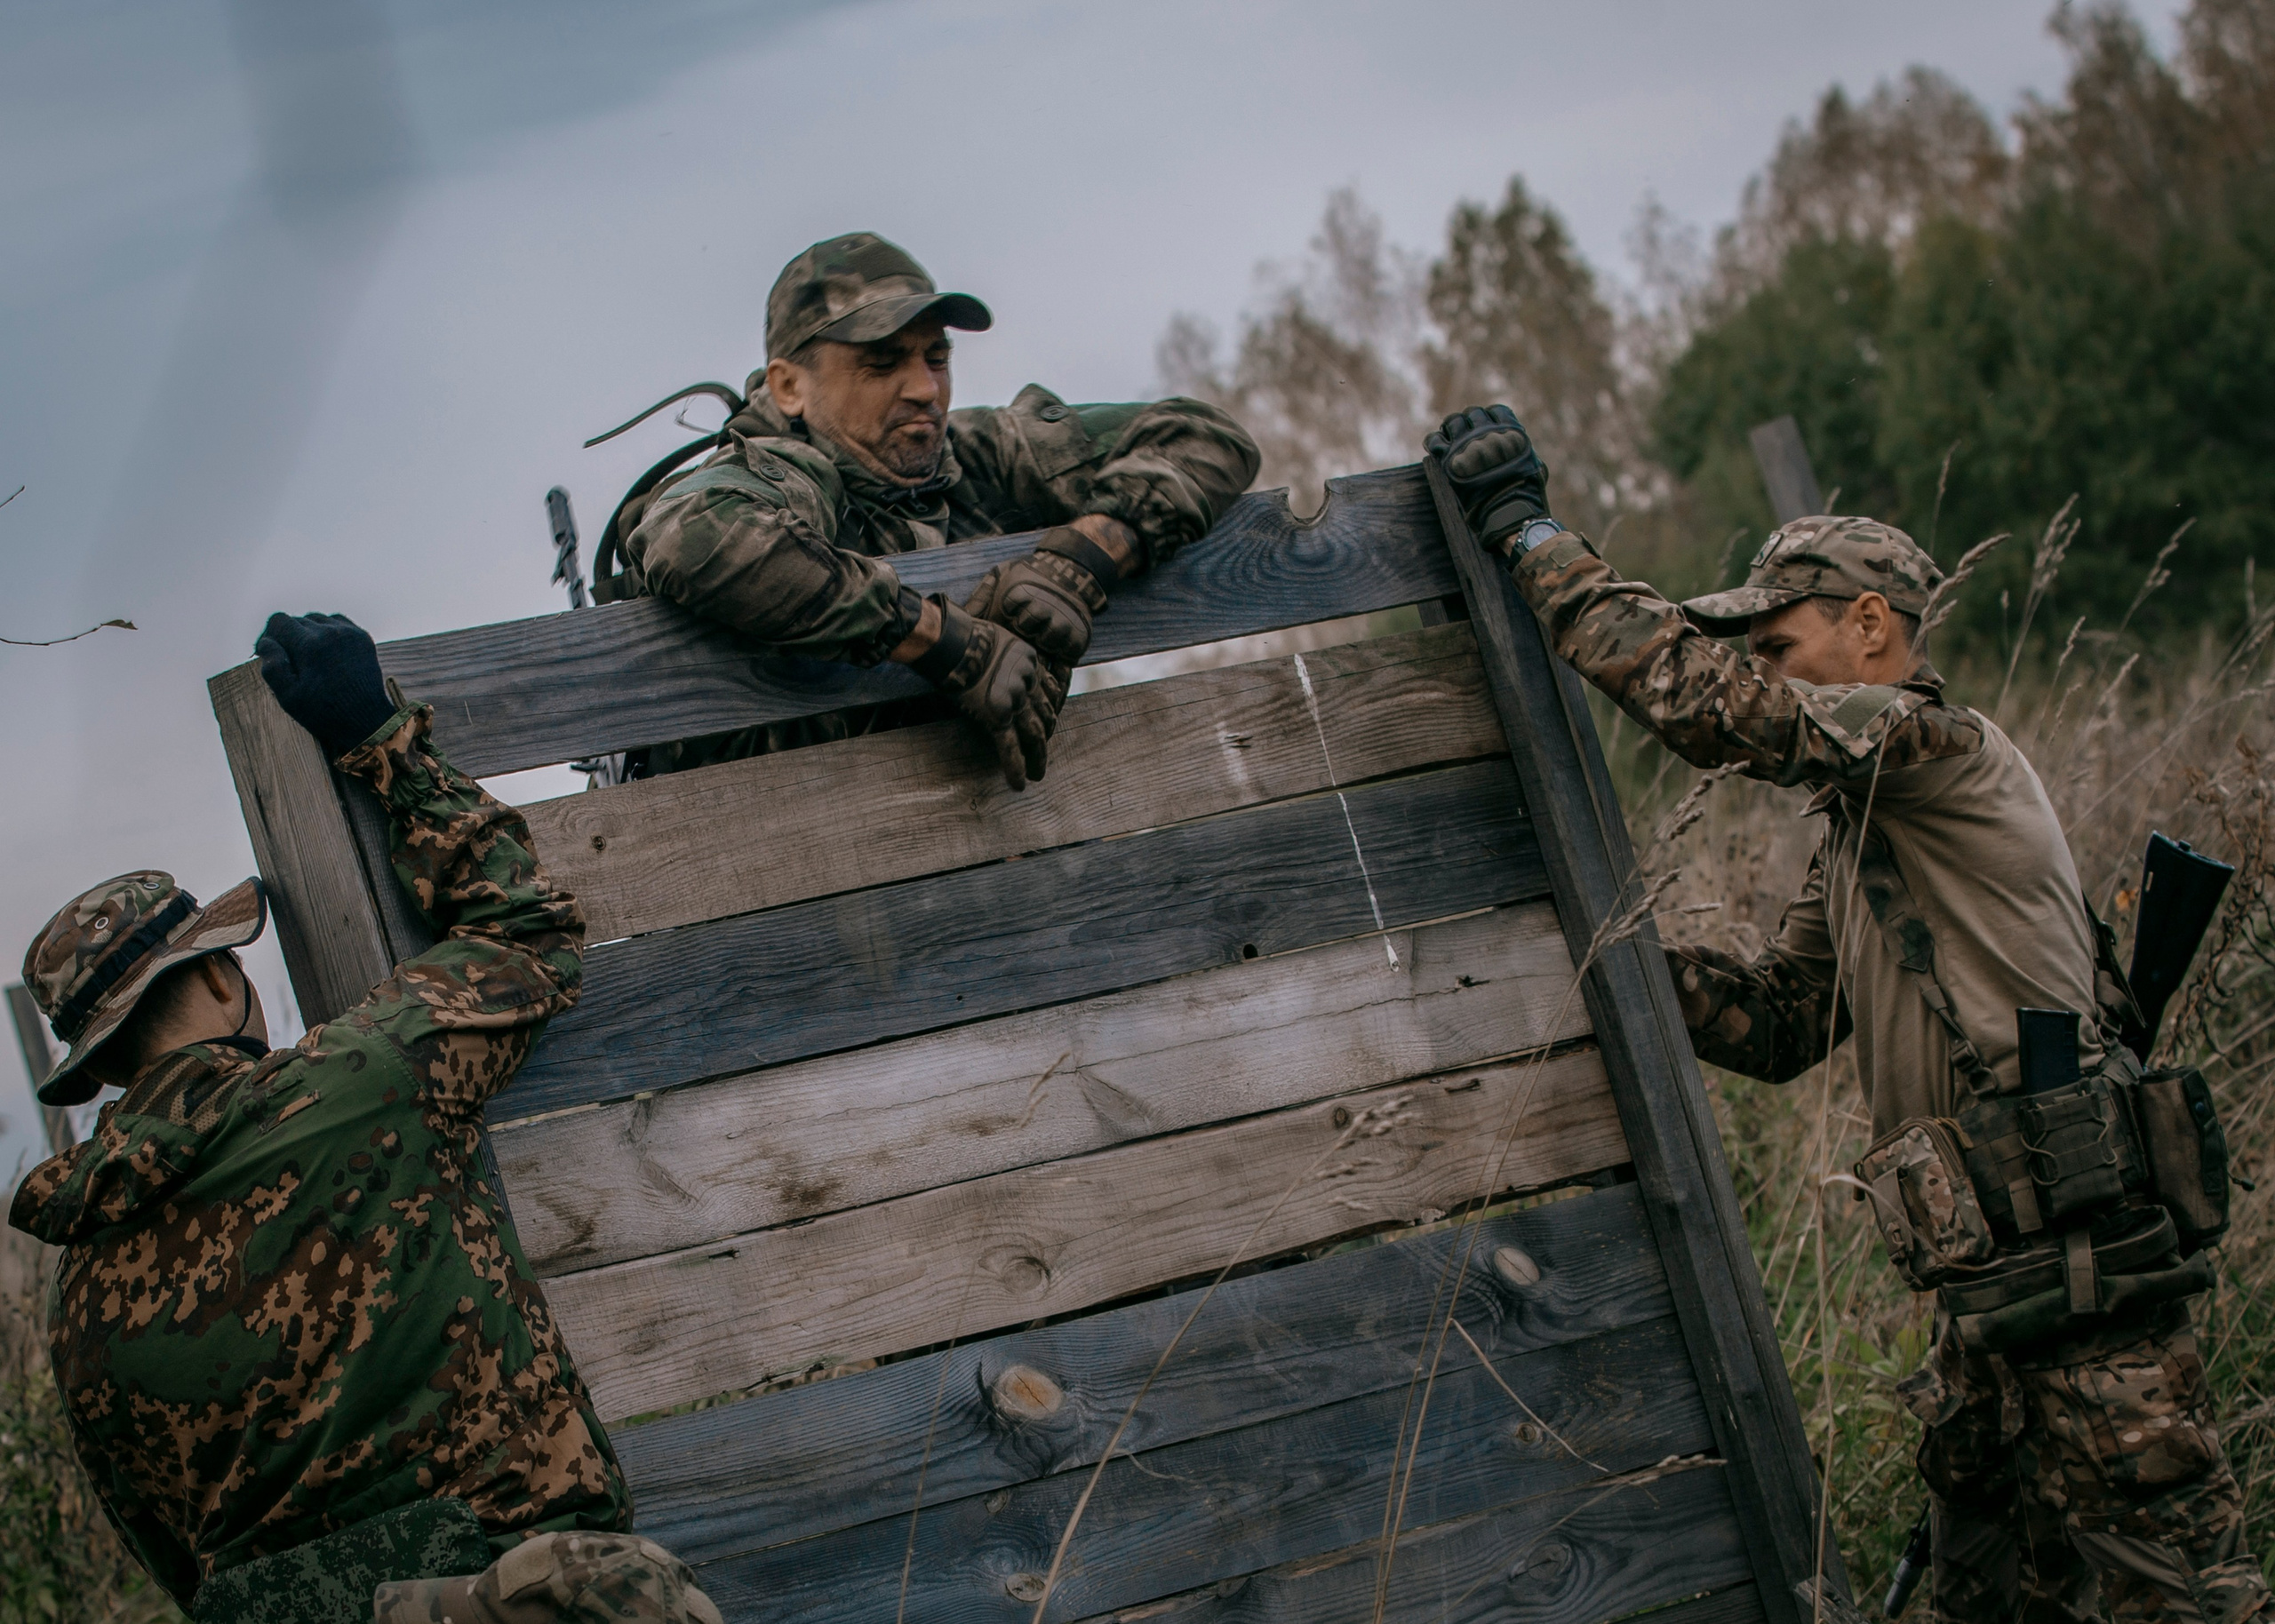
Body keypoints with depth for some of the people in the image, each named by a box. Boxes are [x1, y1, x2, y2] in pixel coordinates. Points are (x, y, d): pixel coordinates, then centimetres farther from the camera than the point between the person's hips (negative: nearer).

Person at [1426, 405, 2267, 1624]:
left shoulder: (1938, 745, -11)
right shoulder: (1858, 836, 20)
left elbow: (1702, 698, -22)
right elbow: (1777, 1025, 19)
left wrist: (1524, 526, -15)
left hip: (2082, 1268, -10)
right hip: (1993, 1291, 10)